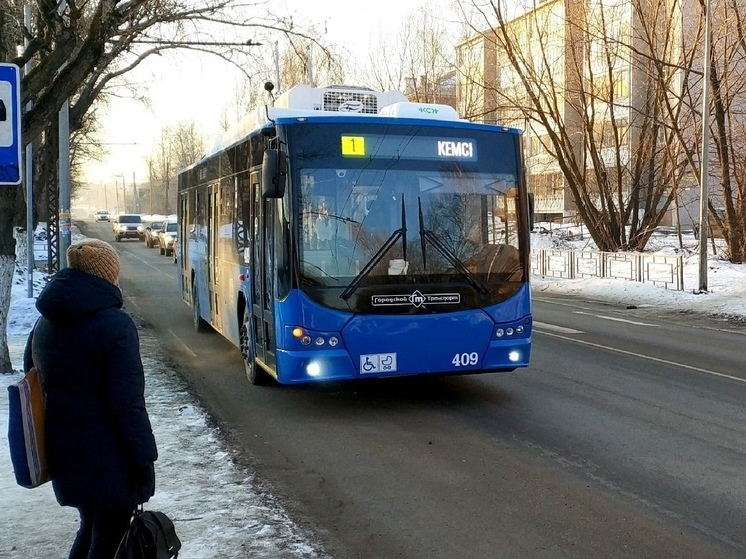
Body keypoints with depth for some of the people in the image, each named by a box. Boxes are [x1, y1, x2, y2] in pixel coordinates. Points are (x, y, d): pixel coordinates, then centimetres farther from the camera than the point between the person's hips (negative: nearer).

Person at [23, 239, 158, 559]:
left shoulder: (45, 324, 6)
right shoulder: (114, 324, -18)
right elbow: (128, 403, -20)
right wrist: (144, 458, -12)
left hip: (62, 455, 7)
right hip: (109, 461, -7)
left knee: (90, 528, 26)